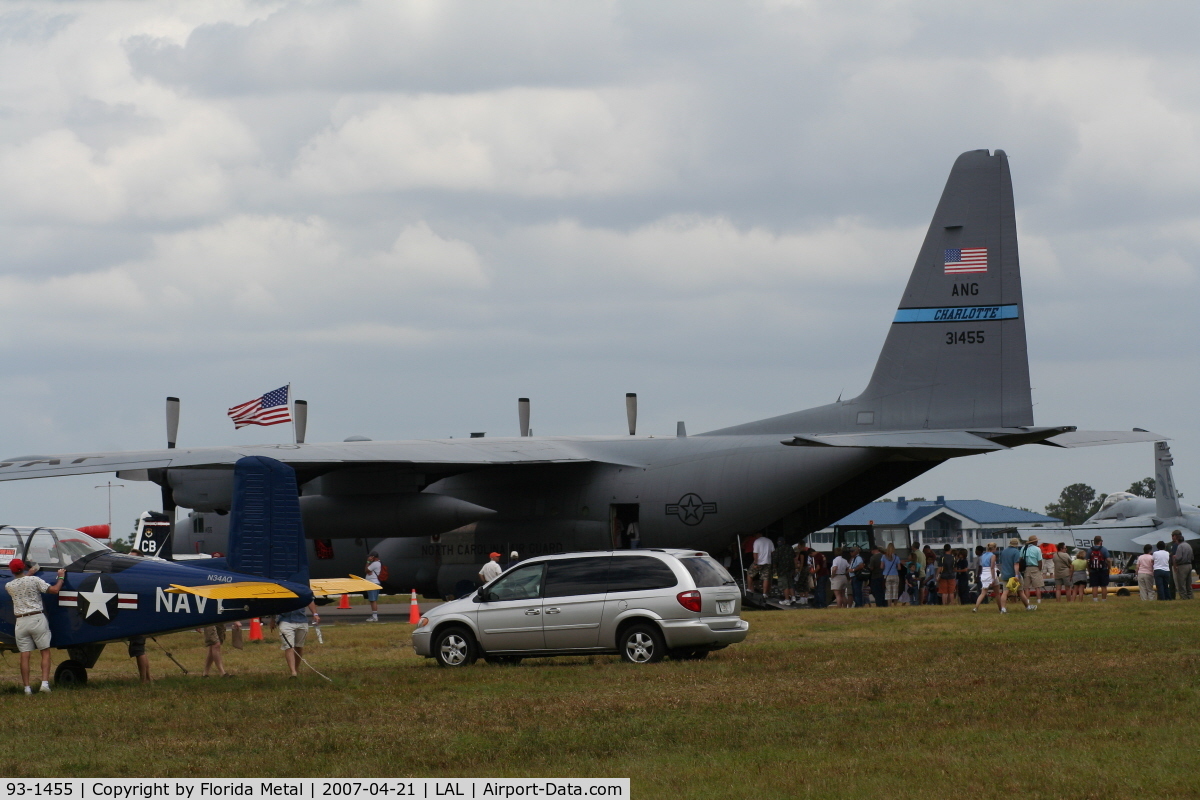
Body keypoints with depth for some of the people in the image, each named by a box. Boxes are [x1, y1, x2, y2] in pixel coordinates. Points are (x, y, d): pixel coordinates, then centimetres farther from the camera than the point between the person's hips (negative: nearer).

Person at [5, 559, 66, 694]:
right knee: (45, 652, 5)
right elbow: (54, 590, -9)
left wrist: (29, 574, 38)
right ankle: (45, 682, -8)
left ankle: (27, 687, 1)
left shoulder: (9, 586, 3)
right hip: (37, 619, -2)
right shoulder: (34, 580, -7)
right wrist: (61, 577, 8)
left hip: (21, 622, 2)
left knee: (24, 656, 4)